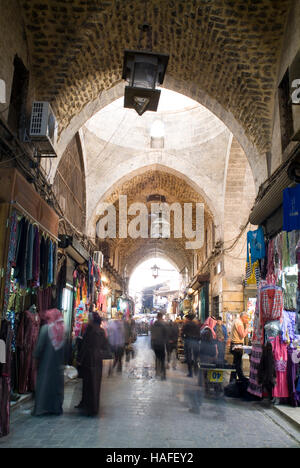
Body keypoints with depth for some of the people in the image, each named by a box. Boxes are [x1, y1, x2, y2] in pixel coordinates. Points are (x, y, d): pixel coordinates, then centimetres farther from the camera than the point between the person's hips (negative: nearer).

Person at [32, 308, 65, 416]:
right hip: (58, 363, 3)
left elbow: (40, 345, -11)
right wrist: (62, 360, 4)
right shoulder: (63, 329, -1)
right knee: (57, 383, 11)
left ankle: (41, 408, 8)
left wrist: (36, 357, 1)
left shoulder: (45, 328, -11)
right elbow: (65, 347, -2)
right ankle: (56, 408, 16)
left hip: (46, 360, -3)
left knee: (43, 383, 5)